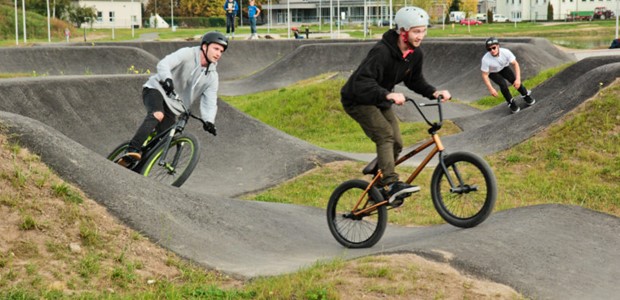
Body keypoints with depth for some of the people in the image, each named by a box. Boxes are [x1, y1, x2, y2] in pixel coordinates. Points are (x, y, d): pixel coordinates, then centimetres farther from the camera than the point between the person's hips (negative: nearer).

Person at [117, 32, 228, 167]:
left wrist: (208, 120, -23)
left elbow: (210, 103, -4)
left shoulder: (212, 77, 3)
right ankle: (132, 151, -46)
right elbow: (163, 64, -26)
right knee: (157, 115, -37)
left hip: (172, 108, 6)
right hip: (156, 90, -6)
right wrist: (167, 79, -47)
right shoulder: (187, 54, -12)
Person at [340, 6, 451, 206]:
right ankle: (391, 184, -34)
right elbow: (362, 82, -42)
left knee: (396, 143, -1)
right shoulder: (382, 52, -33)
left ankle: (378, 188, 15)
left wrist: (433, 92, -9)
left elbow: (415, 80, 9)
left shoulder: (415, 54, -7)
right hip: (358, 100, -8)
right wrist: (388, 94, -56)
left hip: (380, 101, 8)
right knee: (385, 135, -26)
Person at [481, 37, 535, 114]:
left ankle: (526, 95, 7)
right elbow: (485, 75, -26)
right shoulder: (485, 59, -36)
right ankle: (511, 103, -4)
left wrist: (518, 79, -37)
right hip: (493, 73, -2)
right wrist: (491, 89, -30)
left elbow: (515, 64, -27)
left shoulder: (506, 52, -32)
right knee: (503, 84, -25)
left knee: (514, 80, -20)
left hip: (504, 68, 2)